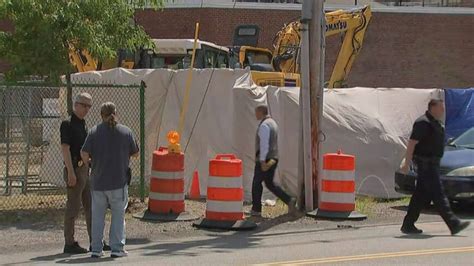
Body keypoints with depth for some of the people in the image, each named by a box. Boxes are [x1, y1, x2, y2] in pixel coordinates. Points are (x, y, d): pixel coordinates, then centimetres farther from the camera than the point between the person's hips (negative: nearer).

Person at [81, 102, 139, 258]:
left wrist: (88, 161, 12)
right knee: (118, 215, 7)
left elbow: (84, 153, -9)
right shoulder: (126, 132, -1)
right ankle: (117, 248, 4)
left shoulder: (94, 131, -3)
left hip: (98, 181, 1)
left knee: (97, 216, 10)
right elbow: (135, 153, 6)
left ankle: (96, 249, 11)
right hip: (119, 181, -1)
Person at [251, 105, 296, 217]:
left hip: (265, 159, -9)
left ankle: (256, 210, 7)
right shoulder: (272, 123, 16)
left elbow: (264, 144, -22)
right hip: (273, 158, 9)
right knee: (270, 184, 13)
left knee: (256, 183, 2)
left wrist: (262, 161, -24)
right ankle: (289, 201, 2)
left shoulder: (264, 125, -15)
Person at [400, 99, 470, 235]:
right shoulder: (423, 123, -14)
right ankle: (454, 224, -15)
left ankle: (408, 225, 15)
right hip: (425, 163, -10)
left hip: (432, 163, 10)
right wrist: (406, 163, -21)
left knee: (422, 195, 10)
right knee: (438, 194, -11)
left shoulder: (436, 123, 17)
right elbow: (412, 142, -18)